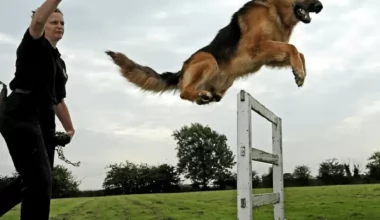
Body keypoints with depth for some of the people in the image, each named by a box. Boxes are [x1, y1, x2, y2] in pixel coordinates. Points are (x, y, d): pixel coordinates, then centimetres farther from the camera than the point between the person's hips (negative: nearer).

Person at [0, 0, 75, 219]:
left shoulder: (60, 63, 24)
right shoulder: (33, 46, 3)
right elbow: (38, 20, -20)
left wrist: (70, 129, 16)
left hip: (44, 121, 9)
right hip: (20, 116, -8)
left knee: (34, 181, 11)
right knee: (40, 181, -16)